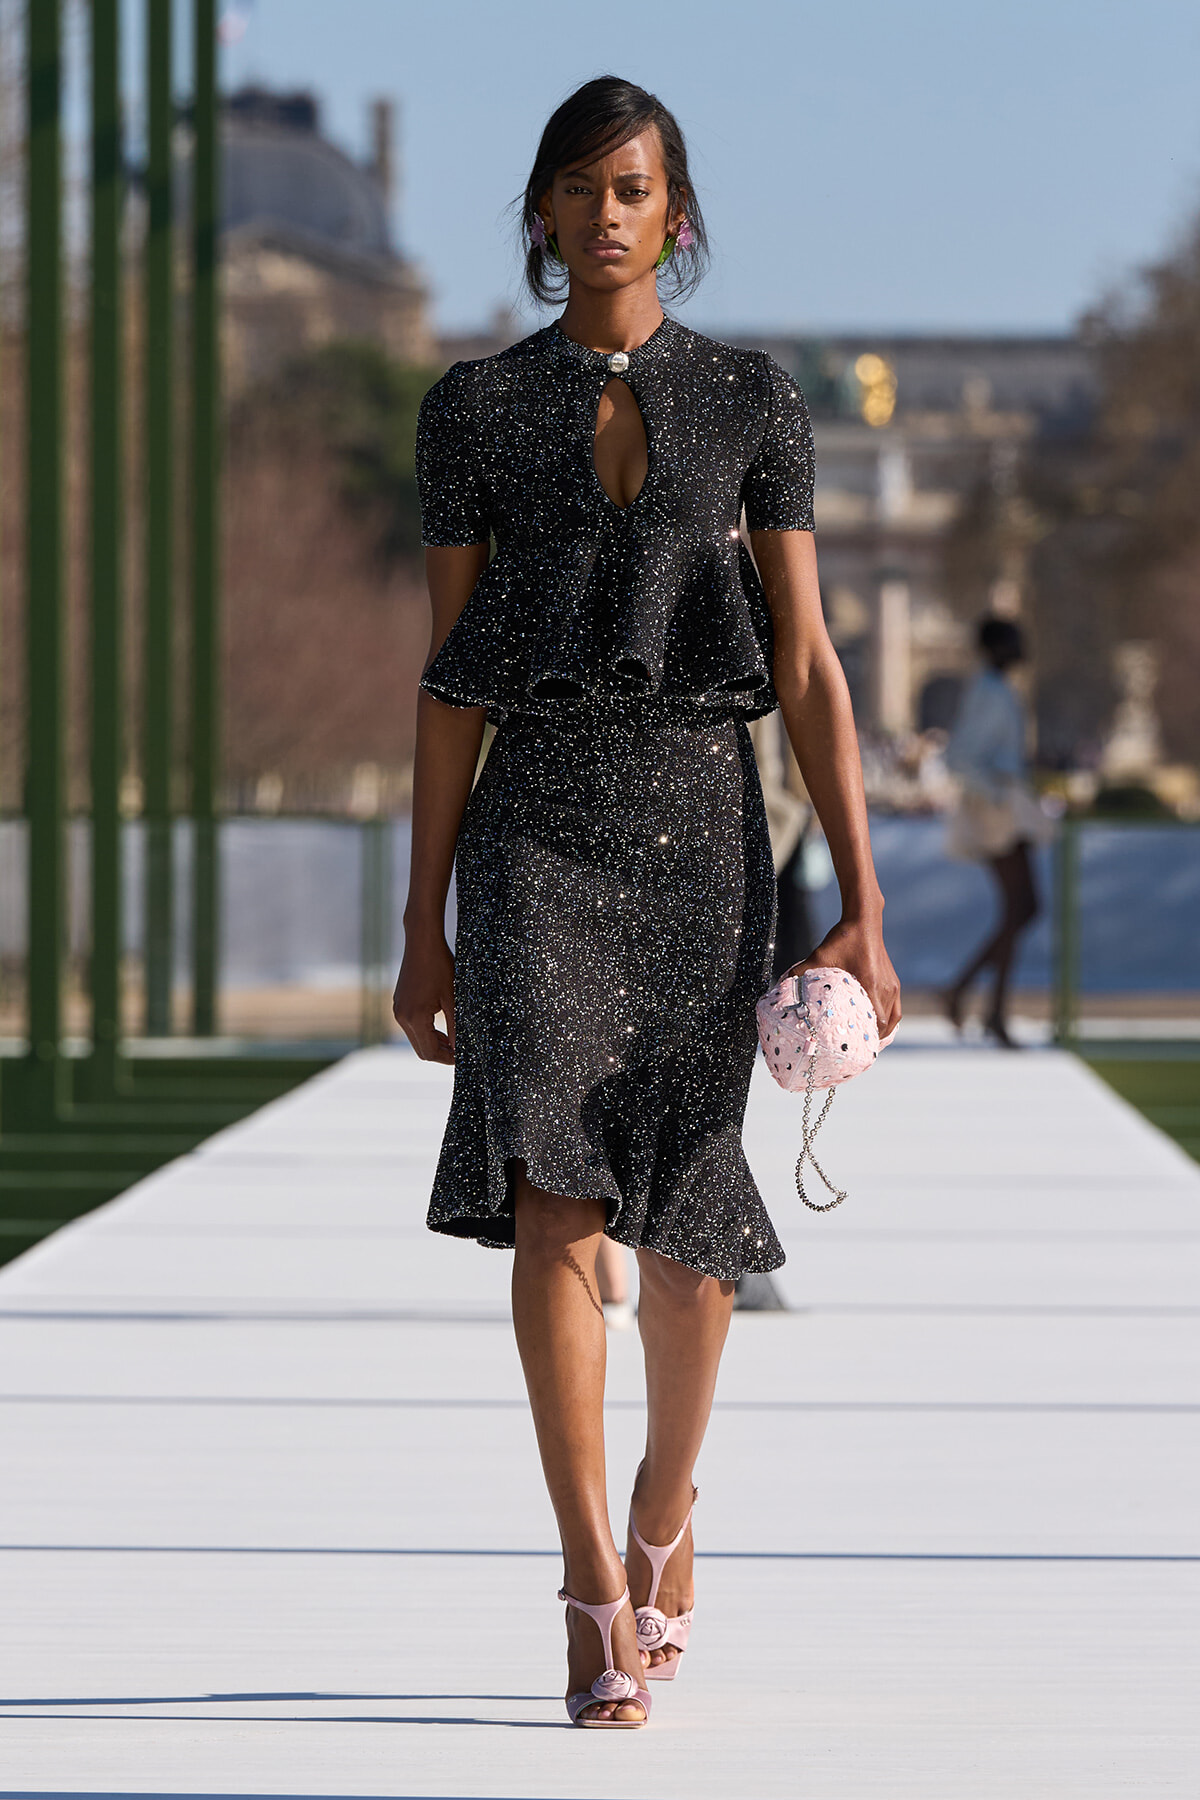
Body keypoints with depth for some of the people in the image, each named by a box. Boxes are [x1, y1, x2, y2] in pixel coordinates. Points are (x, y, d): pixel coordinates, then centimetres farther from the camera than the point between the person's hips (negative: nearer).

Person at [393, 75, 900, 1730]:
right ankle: (600, 1597, -17)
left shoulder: (752, 401, 5)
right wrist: (423, 924, 5)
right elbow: (451, 678, 7)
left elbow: (807, 664, 3)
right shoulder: (477, 408, 6)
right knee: (556, 1192, -16)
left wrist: (864, 904, -3)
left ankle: (666, 1516, 32)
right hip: (538, 829, -1)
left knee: (684, 1220, 8)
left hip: (701, 824, 1)